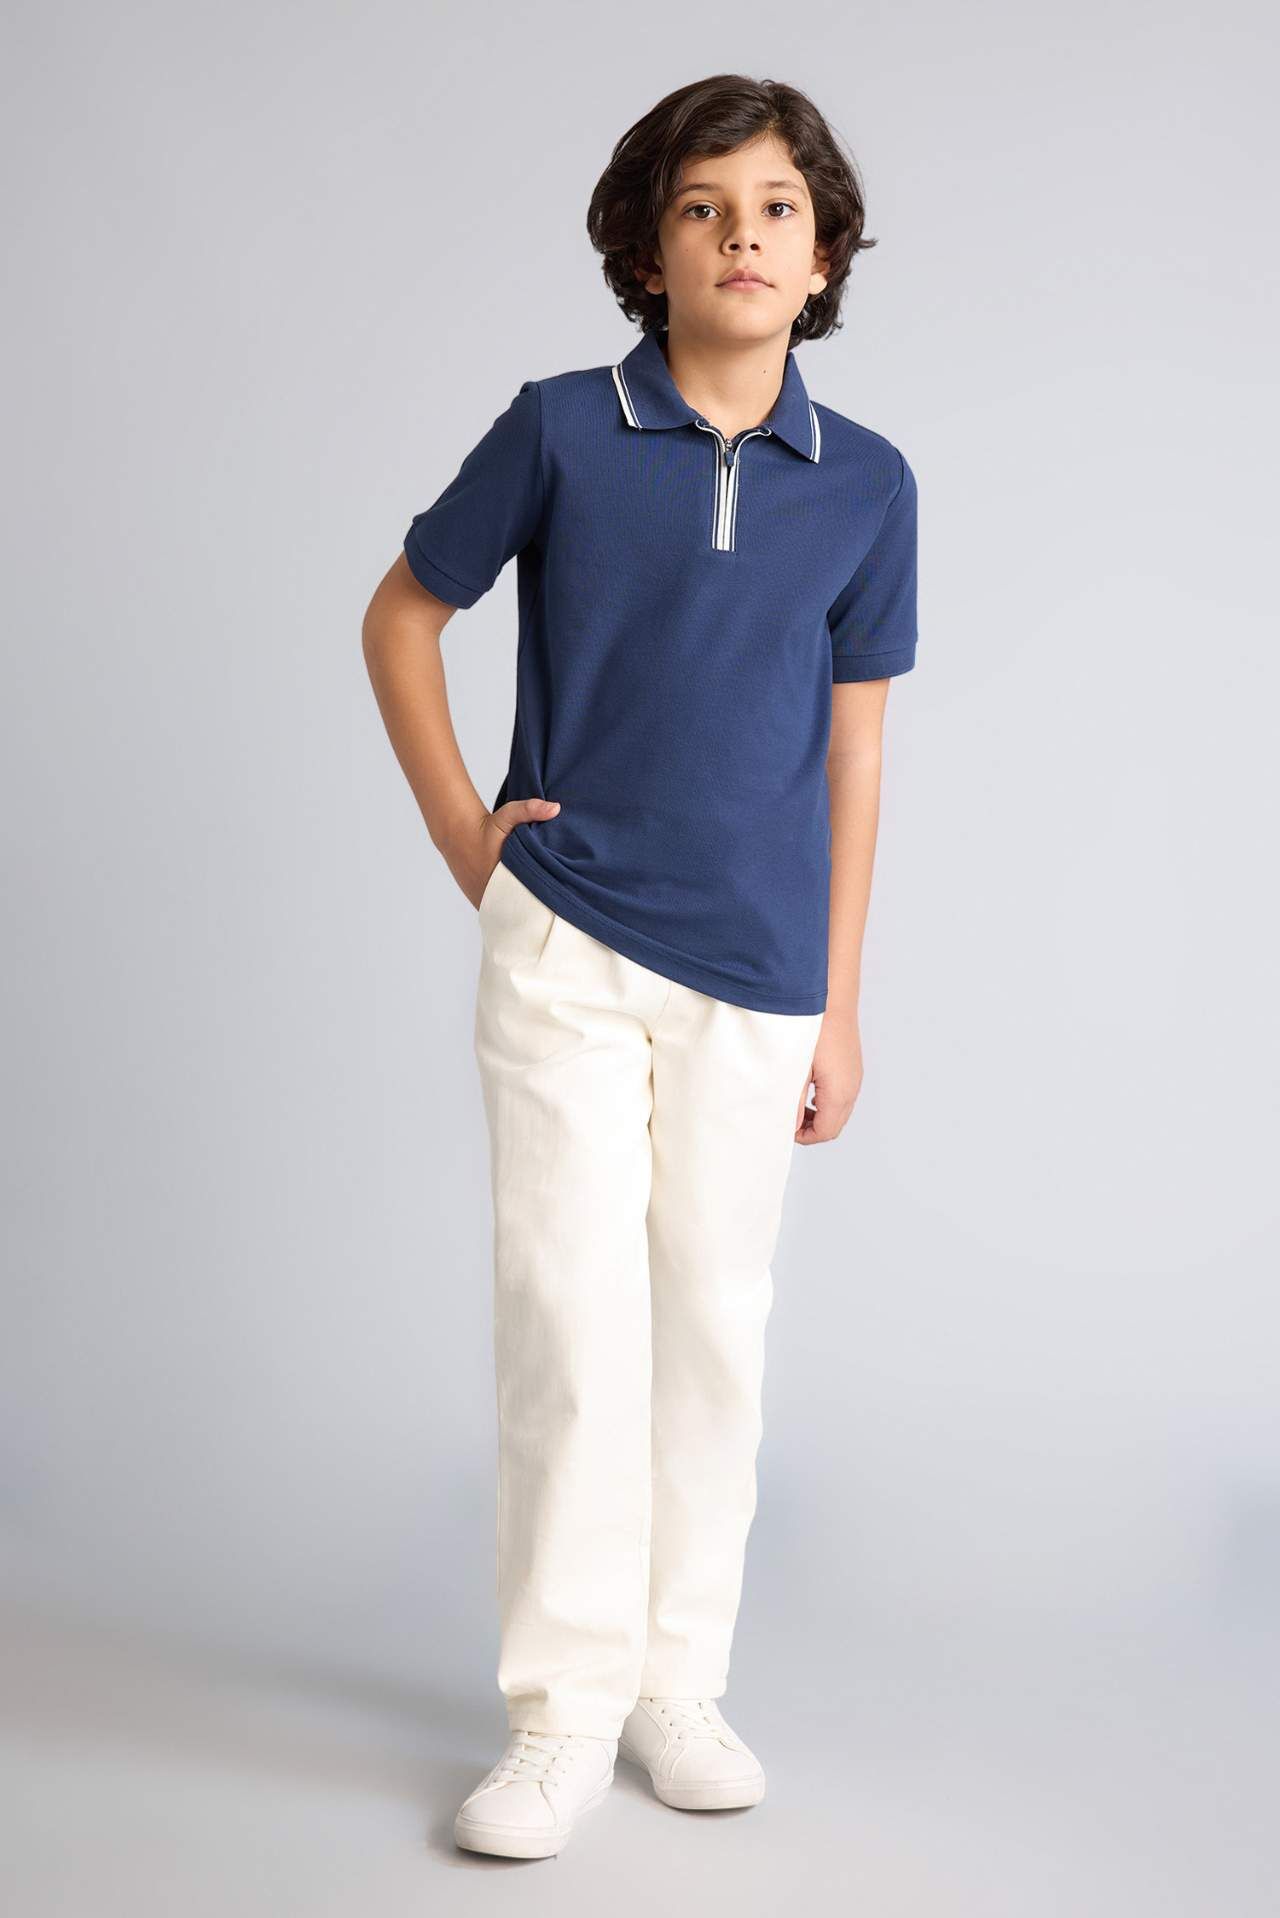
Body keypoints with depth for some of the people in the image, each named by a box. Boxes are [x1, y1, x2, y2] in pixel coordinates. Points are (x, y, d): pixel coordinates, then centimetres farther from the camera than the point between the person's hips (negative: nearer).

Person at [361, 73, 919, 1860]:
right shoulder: (560, 432, -3)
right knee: (572, 1318, -3)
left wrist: (841, 1006, 6)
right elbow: (401, 613, 10)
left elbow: (853, 753, 6)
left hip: (755, 976, 2)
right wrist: (459, 827, 1)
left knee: (714, 1326, 9)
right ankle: (564, 1710, 9)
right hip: (564, 953, -2)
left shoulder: (866, 485, 2)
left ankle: (680, 1681, 24)